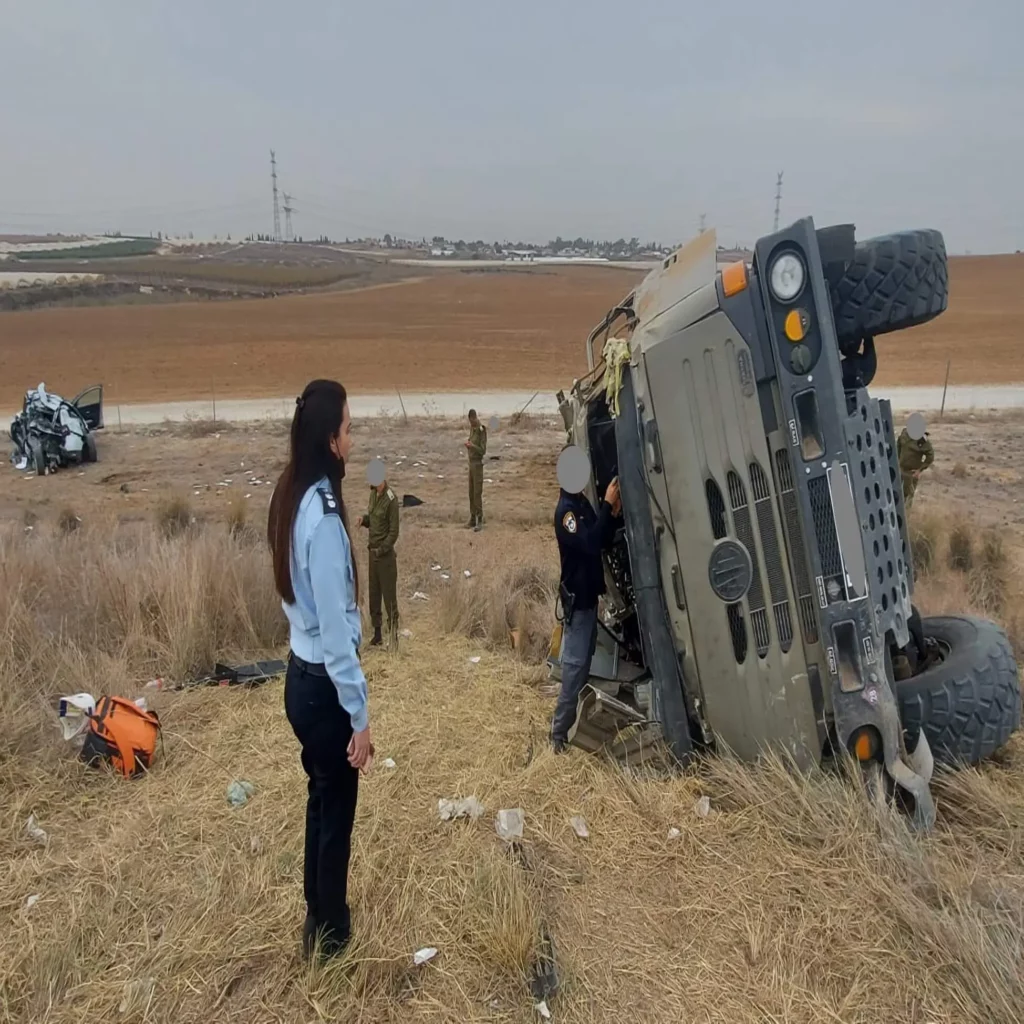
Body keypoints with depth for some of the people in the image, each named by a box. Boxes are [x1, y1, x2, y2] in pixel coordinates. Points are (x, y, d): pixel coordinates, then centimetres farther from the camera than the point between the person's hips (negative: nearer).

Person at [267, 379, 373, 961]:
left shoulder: (295, 501, 1)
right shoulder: (323, 517, -27)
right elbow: (336, 628, -24)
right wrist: (360, 715, -16)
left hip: (302, 677, 9)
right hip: (323, 686, -9)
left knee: (322, 802, 24)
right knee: (337, 810, 12)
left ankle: (320, 916, 43)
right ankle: (329, 934, 32)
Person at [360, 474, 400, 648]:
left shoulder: (391, 499, -16)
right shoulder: (373, 494, 7)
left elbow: (394, 532, -15)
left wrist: (382, 549, -20)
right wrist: (365, 520, 0)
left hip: (386, 555, -8)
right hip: (373, 552, 8)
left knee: (389, 596, -1)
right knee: (373, 595, 13)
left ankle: (393, 635, 8)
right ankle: (377, 634, 24)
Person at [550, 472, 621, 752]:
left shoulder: (583, 503, 9)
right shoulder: (565, 510, -19)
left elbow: (602, 541, 13)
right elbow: (589, 543, -30)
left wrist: (613, 514, -5)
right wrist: (606, 505, -28)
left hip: (589, 595, 9)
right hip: (576, 599, -9)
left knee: (585, 662, 17)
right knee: (575, 665, -8)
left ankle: (575, 722, 29)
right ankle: (559, 734, -1)